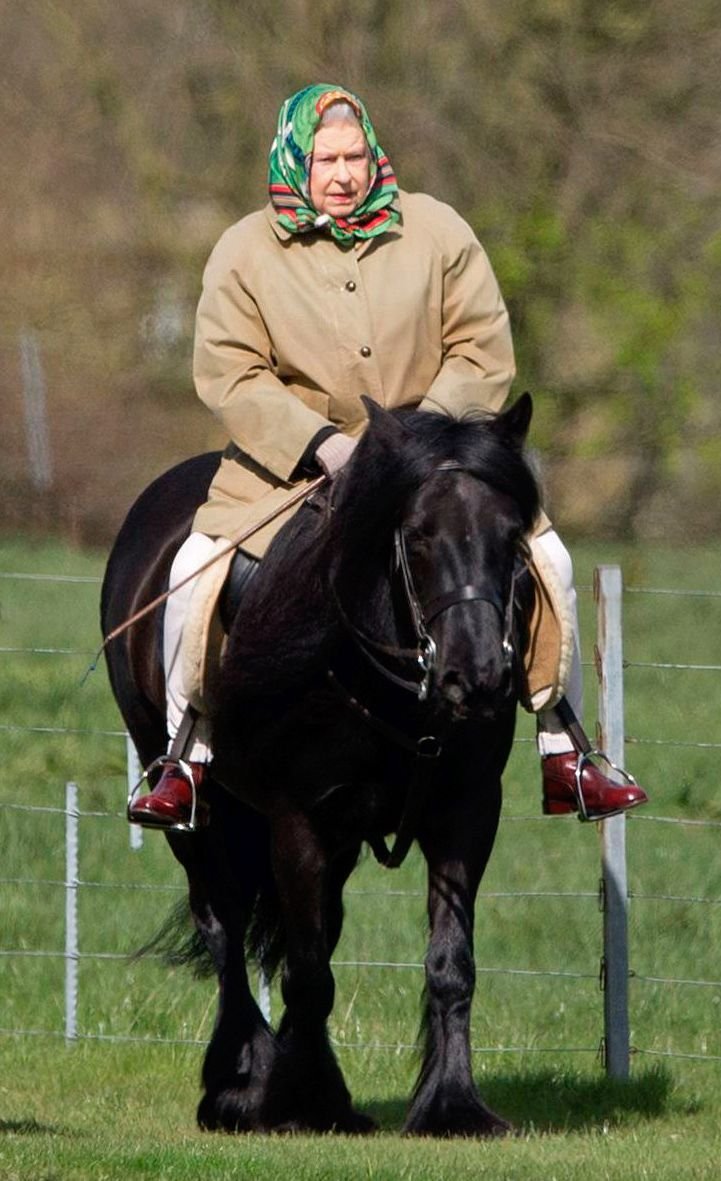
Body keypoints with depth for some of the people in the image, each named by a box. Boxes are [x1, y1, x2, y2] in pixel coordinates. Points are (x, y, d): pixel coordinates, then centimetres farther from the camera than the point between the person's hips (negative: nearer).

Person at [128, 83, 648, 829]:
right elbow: (228, 375, -9)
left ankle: (562, 757, -1)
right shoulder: (245, 253, -3)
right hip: (292, 461, -1)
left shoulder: (435, 232, -1)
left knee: (544, 559, -12)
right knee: (198, 569, -21)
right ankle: (188, 758, -7)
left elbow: (484, 353, -1)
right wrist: (323, 446, -21)